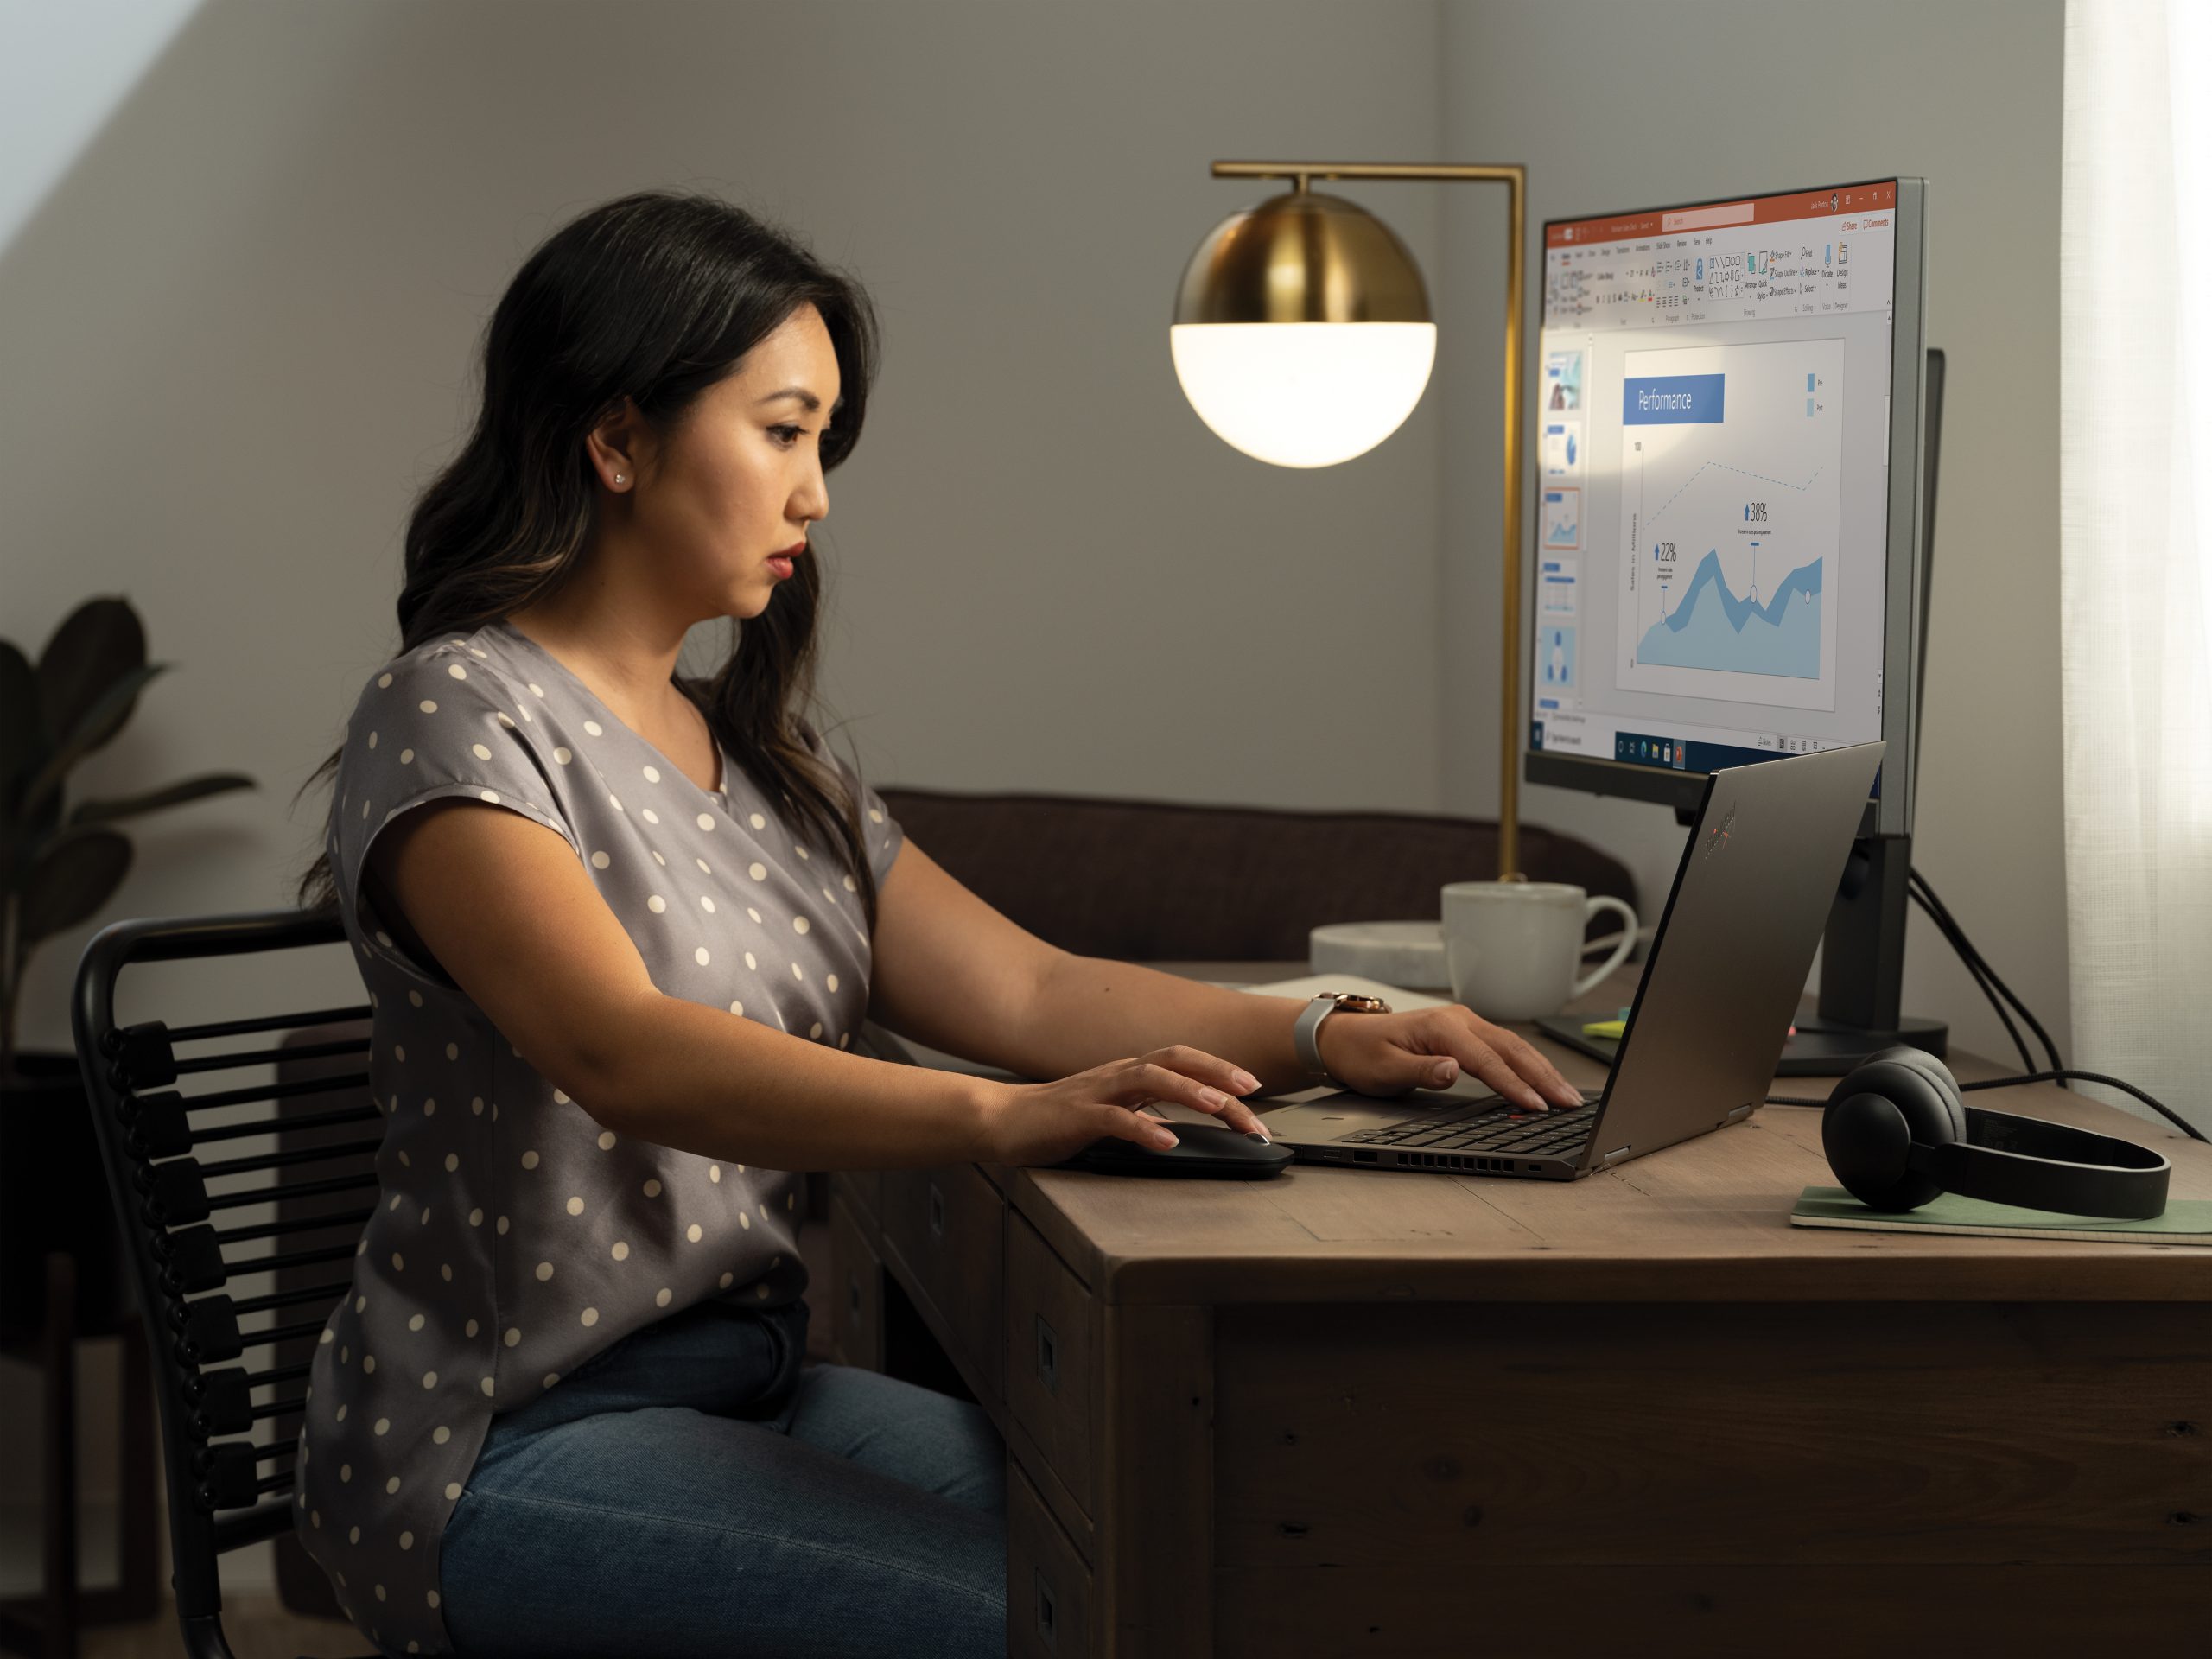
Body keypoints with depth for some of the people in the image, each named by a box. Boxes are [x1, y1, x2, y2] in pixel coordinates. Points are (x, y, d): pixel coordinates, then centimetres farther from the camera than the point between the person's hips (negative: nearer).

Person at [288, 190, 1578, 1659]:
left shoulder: (771, 759, 15)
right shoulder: (458, 721, -12)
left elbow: (1028, 990, 7)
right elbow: (623, 1054, -28)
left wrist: (1335, 1039, -10)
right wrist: (998, 1120, -42)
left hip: (756, 1393, 8)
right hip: (512, 1447, -8)